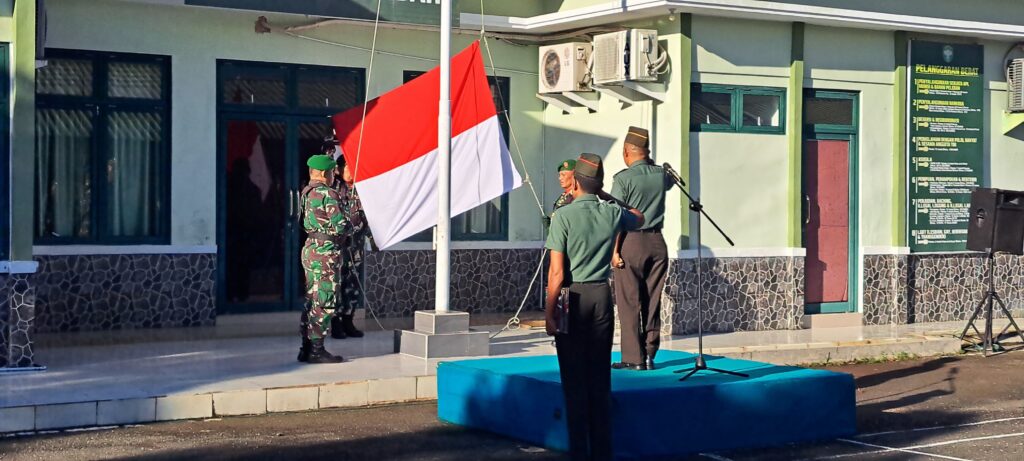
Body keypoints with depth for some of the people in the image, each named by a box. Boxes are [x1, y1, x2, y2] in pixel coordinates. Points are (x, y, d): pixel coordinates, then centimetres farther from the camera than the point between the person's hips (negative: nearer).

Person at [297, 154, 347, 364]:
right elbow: (340, 225, -19)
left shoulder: (306, 192, 12)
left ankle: (307, 348, 17)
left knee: (312, 300, 13)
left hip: (310, 249, 9)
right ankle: (317, 350, -3)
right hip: (325, 252, -9)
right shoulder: (328, 193, -15)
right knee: (324, 302, -5)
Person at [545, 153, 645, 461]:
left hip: (572, 298, -4)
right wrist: (607, 197, 26)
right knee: (600, 377, 10)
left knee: (574, 379, 2)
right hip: (602, 296, 4)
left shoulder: (563, 216, -10)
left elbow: (557, 272, -13)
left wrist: (549, 312, -8)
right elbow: (639, 218, 27)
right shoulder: (613, 214, 2)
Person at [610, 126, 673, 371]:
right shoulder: (661, 174, 5)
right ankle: (650, 355, 13)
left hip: (632, 241, -5)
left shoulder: (623, 178, -10)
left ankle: (634, 358, 0)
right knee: (652, 302, 10)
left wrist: (614, 250, -10)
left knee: (629, 303, 1)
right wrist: (650, 163, 24)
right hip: (657, 242, 5)